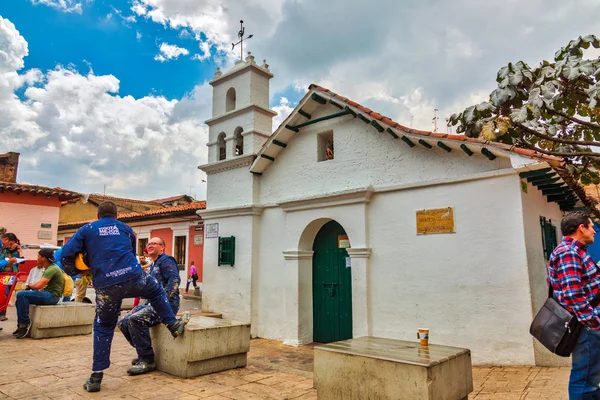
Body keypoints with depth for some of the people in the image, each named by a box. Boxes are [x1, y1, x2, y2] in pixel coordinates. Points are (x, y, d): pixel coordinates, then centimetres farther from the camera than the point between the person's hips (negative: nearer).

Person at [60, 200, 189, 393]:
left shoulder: (87, 229, 12)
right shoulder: (126, 228, 19)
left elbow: (66, 254, 3)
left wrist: (75, 272, 21)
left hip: (106, 286, 0)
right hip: (133, 277, 0)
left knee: (103, 328, 17)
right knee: (156, 290, 31)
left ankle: (96, 376, 18)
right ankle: (173, 324, 33)